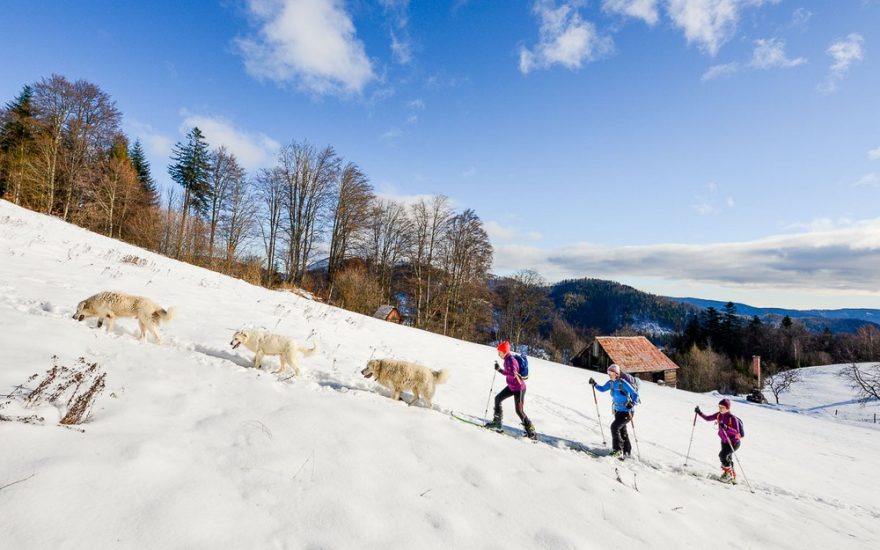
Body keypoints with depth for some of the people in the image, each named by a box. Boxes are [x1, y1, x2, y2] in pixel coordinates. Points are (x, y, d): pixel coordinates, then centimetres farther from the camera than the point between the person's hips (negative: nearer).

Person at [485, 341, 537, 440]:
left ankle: (531, 432, 11)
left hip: (519, 388, -9)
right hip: (511, 387, 10)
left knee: (519, 411, -3)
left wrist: (500, 370, -40)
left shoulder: (511, 360, -26)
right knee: (498, 398, 10)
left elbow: (512, 374, -40)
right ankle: (497, 422, 22)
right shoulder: (507, 359, 1)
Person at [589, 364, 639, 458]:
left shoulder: (623, 383, -23)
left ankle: (618, 450, -6)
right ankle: (626, 451, 32)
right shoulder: (610, 383, -1)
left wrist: (631, 404, -39)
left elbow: (635, 395, -23)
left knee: (614, 426, -16)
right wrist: (595, 385, -2)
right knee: (622, 430, 16)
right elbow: (602, 389, 15)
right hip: (618, 411, 8)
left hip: (626, 412, -8)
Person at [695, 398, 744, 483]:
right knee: (727, 459, 16)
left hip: (734, 442, -7)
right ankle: (733, 477, 34)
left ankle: (728, 473, 0)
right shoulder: (719, 415, -7)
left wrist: (726, 428, -45)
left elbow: (737, 432, -30)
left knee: (722, 455, -21)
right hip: (724, 441, 7)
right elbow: (708, 418, 0)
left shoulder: (732, 418, -25)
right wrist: (699, 412, -13)